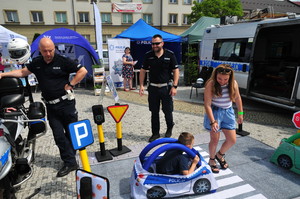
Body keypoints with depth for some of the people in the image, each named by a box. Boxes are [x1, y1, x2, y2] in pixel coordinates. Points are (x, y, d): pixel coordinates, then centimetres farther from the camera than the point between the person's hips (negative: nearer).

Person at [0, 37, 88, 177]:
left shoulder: (63, 61, -9)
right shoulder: (36, 63, 8)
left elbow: (83, 71, -10)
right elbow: (22, 72, 21)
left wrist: (70, 85, -11)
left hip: (66, 103, -4)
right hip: (51, 106, 5)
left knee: (71, 133, 7)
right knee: (59, 136, 4)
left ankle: (70, 159, 26)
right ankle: (69, 163, 14)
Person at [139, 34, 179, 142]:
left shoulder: (170, 54, -4)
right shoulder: (148, 55, 3)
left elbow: (176, 71, -2)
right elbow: (143, 70, 8)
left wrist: (174, 86, -10)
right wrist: (141, 85, -1)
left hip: (166, 87, -2)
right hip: (153, 88, 2)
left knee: (168, 111, 6)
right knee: (154, 112, 8)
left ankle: (169, 129, 34)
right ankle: (155, 133, 24)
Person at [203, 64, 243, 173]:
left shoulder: (233, 83, -4)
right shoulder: (211, 84, -17)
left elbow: (238, 98, 12)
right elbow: (207, 104, -19)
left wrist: (240, 113, 15)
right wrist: (213, 121, -25)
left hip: (228, 112, 5)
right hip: (215, 112, -4)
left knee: (232, 140, 7)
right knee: (215, 139, 2)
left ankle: (220, 155, 36)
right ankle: (212, 160, 29)